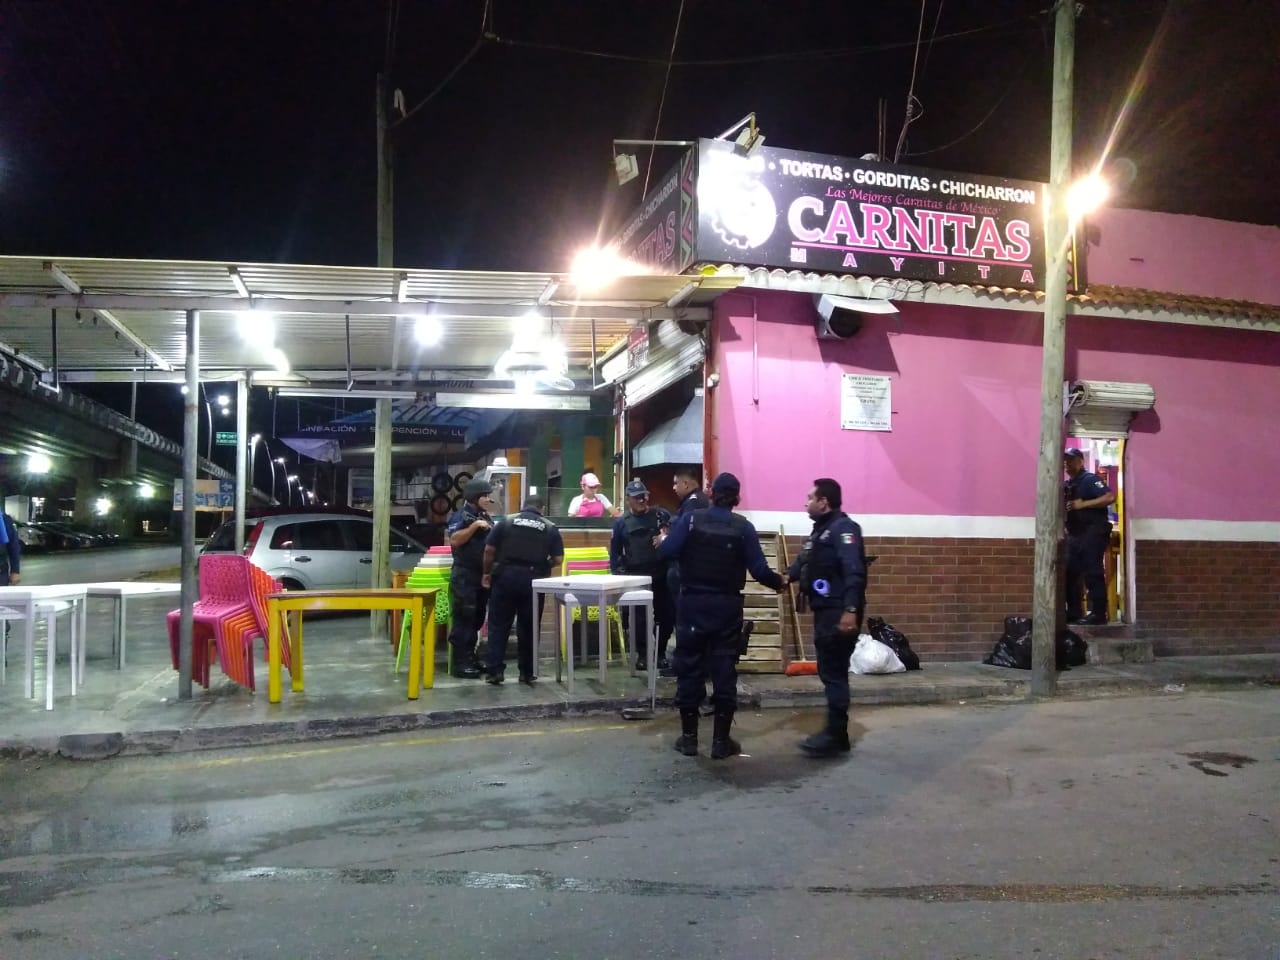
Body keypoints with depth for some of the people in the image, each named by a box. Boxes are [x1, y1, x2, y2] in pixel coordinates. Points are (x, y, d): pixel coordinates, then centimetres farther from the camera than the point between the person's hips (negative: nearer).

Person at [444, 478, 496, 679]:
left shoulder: (487, 518, 17)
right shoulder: (461, 516, -8)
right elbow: (454, 540, -22)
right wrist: (474, 526, -23)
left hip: (483, 575, 8)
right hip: (464, 576, -8)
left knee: (477, 619, 11)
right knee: (464, 619, -7)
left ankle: (470, 658, 19)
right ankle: (460, 663, -5)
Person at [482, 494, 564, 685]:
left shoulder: (506, 521, 5)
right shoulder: (550, 527, 5)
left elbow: (489, 550, 1)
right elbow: (558, 559, 1)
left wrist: (487, 572, 14)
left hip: (506, 576, 0)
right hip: (533, 580, 0)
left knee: (498, 625, 7)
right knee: (528, 627, 10)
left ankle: (495, 670, 3)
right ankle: (527, 672, 14)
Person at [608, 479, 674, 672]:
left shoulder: (661, 515, 4)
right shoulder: (622, 523, 7)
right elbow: (615, 552, 10)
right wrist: (617, 574, 2)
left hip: (661, 574, 0)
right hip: (636, 577, 0)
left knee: (666, 616, 3)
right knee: (640, 618, 1)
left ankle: (661, 654, 19)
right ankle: (642, 655, 14)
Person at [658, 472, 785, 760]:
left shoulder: (690, 519, -4)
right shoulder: (744, 527, -4)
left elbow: (666, 552, -14)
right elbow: (758, 569, -7)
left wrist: (663, 540, 9)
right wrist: (779, 581, 12)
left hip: (693, 603, 0)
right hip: (727, 606, 0)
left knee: (689, 668, 8)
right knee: (724, 671, 5)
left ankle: (689, 737, 13)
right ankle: (721, 740, 9)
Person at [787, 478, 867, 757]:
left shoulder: (844, 528, -13)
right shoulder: (820, 530, 19)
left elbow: (854, 572, -23)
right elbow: (804, 561, 19)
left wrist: (851, 610, -31)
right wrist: (789, 576, 0)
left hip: (839, 613, -10)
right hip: (825, 611, 10)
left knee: (834, 673, -6)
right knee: (829, 672, 13)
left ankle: (836, 736, 0)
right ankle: (834, 731, 21)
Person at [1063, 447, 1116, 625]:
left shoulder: (1090, 479, -6)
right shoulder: (1067, 485, 17)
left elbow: (1110, 497, -19)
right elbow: (1064, 508, 24)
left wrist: (1083, 504, -21)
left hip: (1093, 533, -9)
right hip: (1075, 534, 9)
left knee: (1092, 574, -9)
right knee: (1070, 573, 7)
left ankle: (1098, 613, -6)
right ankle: (1073, 612, 13)